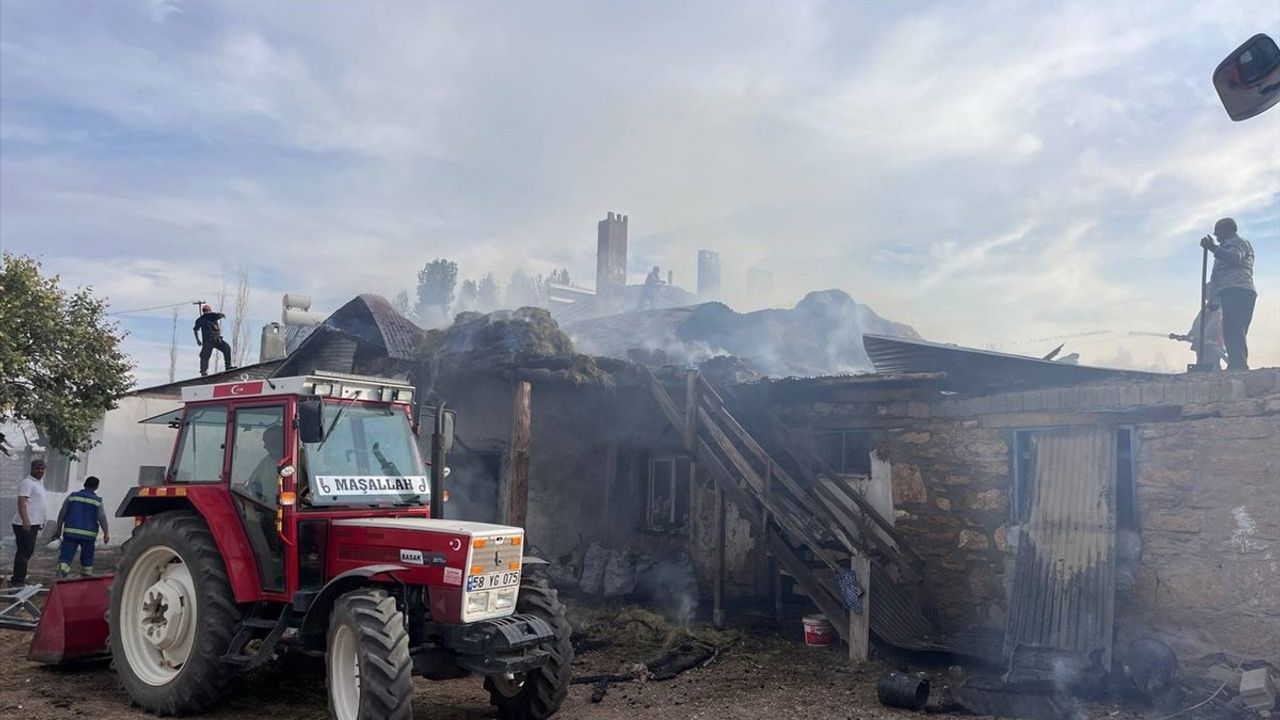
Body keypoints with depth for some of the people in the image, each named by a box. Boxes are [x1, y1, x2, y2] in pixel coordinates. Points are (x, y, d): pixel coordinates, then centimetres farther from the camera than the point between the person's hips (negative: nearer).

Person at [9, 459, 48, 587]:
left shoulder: (39, 483, 18)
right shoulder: (27, 483, -12)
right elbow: (21, 502, -22)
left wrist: (40, 521, 30)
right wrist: (25, 520, -32)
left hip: (33, 524, 10)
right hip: (26, 524, -10)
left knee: (27, 552, 15)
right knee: (23, 552, -8)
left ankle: (19, 579, 23)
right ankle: (17, 581, -4)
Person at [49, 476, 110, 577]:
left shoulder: (72, 496, 5)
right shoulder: (97, 501, 1)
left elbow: (62, 513, 6)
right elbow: (102, 518, -4)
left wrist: (58, 528, 15)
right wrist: (106, 533, 0)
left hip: (70, 532, 0)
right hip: (89, 534, 0)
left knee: (65, 556, -3)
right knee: (87, 558, 14)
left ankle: (60, 575, -22)